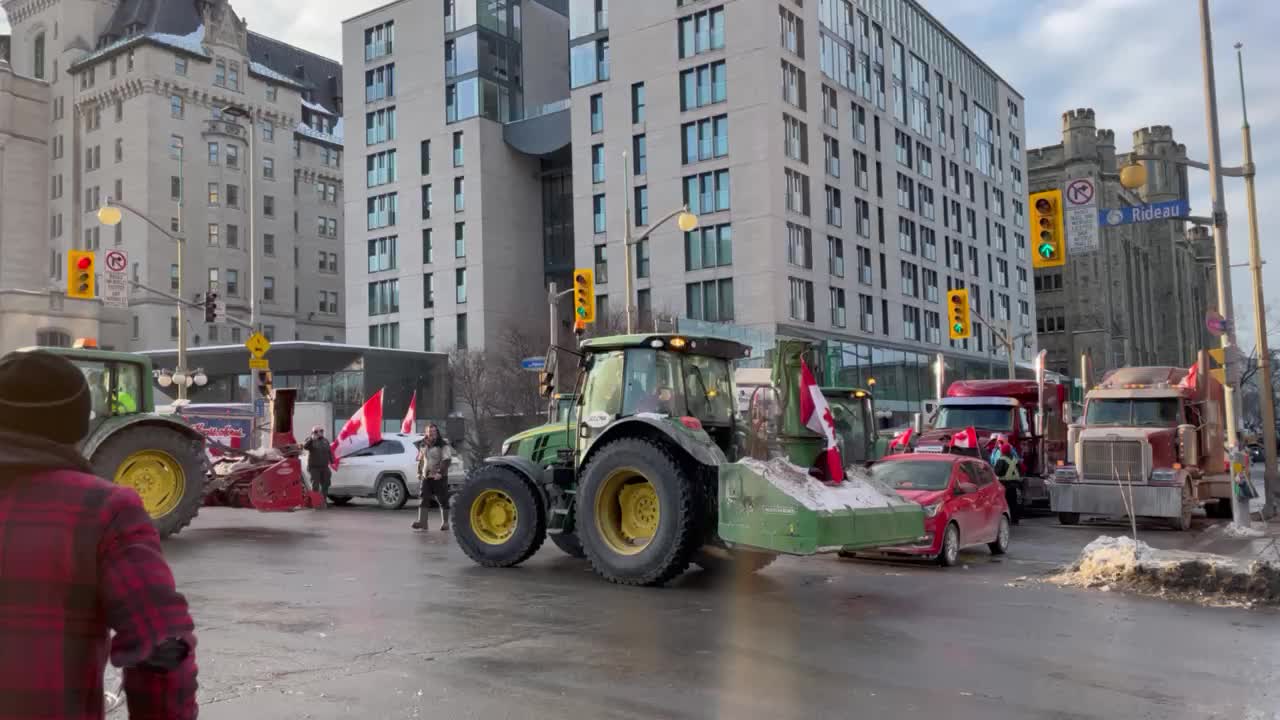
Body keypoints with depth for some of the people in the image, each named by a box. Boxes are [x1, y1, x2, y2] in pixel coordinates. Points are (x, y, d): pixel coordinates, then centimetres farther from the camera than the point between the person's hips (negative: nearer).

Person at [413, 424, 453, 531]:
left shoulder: (443, 445, -6)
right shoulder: (424, 445, 14)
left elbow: (447, 460, -14)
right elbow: (420, 460, 24)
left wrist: (440, 472, -23)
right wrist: (419, 472, 13)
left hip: (439, 477, -5)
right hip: (426, 477, 5)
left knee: (443, 500, 1)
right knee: (423, 499, -5)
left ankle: (445, 522, 9)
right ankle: (422, 521, -9)